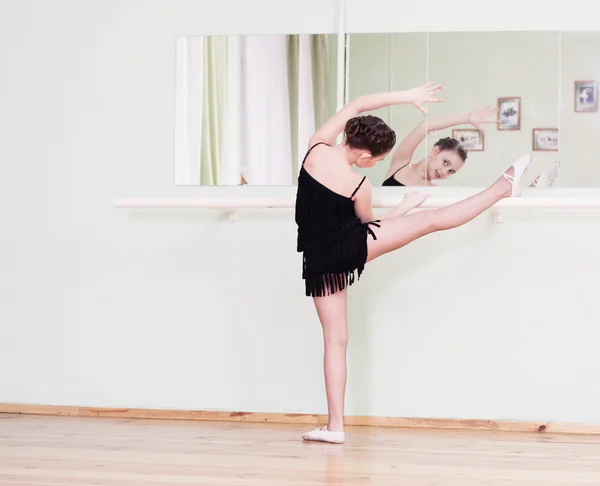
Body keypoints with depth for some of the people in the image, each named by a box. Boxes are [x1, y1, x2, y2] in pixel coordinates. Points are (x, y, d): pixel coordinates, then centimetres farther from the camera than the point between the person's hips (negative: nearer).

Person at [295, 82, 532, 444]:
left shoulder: (316, 148, -5)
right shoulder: (359, 186, -14)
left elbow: (356, 105, 7)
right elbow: (368, 224, 5)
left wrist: (407, 97, 10)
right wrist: (405, 207, 20)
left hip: (320, 261, 4)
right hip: (352, 244, -4)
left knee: (335, 338, 8)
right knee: (434, 220, 3)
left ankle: (336, 425, 6)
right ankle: (504, 188, 11)